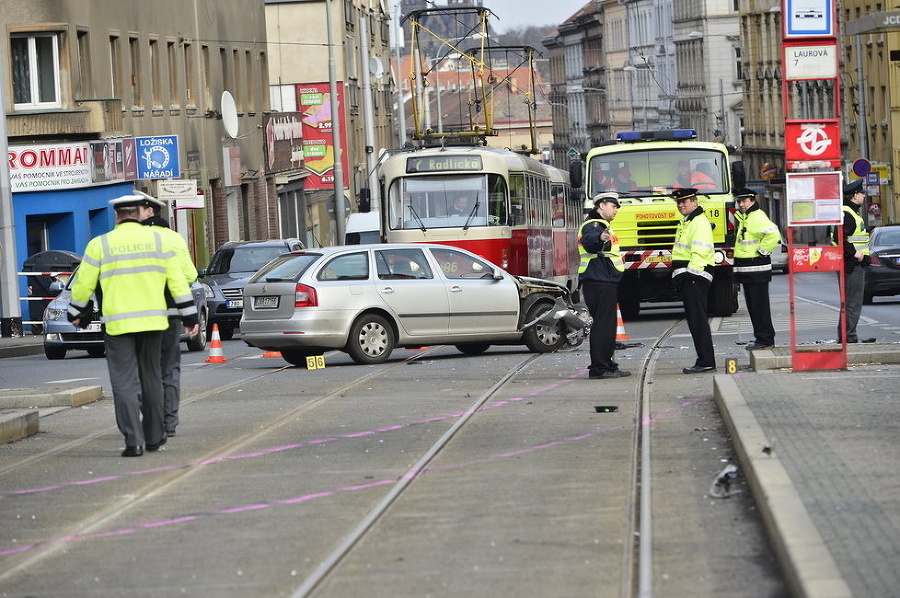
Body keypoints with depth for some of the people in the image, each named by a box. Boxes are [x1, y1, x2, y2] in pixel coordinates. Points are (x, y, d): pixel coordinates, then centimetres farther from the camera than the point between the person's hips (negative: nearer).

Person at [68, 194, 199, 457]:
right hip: (152, 322, 3)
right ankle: (154, 437, 22)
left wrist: (76, 313, 19)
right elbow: (178, 282, 5)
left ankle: (133, 440, -12)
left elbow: (83, 285, 2)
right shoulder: (158, 240, 4)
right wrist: (190, 317, 11)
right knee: (151, 378, 15)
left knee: (124, 382, -2)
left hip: (118, 324, -3)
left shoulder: (100, 245, -2)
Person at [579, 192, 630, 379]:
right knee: (602, 324, -13)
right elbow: (588, 240, -38)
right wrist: (599, 238, -60)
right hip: (599, 283, -11)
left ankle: (606, 365, 22)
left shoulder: (601, 225, 23)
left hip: (605, 283, 11)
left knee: (606, 325, 15)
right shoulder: (593, 225, -12)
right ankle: (599, 368, -14)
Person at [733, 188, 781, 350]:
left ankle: (765, 340, -7)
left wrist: (762, 251, -20)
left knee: (759, 306, -9)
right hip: (746, 269, 10)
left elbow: (773, 235, -28)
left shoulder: (758, 217, -14)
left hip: (757, 270, -10)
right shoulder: (743, 217, 17)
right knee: (753, 306, 12)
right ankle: (762, 338, 18)